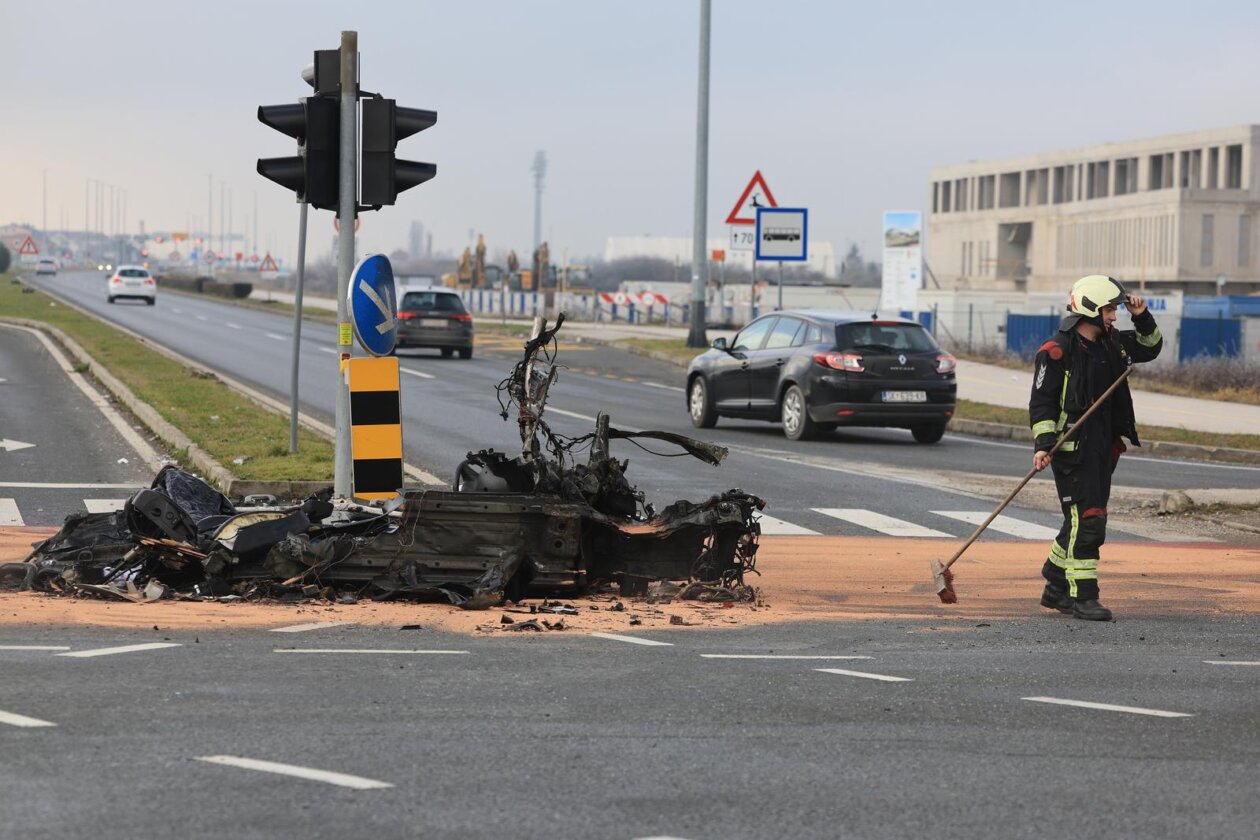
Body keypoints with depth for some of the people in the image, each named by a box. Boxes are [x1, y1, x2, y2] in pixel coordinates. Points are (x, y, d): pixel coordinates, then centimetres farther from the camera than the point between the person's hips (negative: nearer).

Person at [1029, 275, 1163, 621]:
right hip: (1072, 449, -8)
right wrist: (1044, 445, -19)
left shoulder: (1113, 343, 11)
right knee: (1086, 520, -12)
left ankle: (1055, 589, 24)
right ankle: (1082, 597, -6)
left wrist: (1142, 318, 9)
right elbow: (1042, 402, -11)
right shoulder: (1056, 352, -10)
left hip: (1104, 449, 8)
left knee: (1086, 522, 12)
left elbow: (1150, 348, 26)